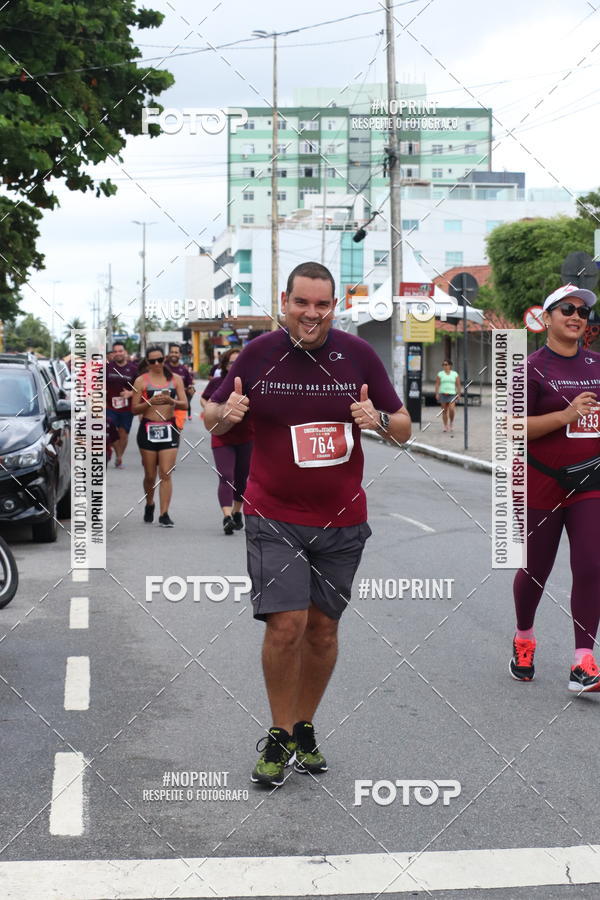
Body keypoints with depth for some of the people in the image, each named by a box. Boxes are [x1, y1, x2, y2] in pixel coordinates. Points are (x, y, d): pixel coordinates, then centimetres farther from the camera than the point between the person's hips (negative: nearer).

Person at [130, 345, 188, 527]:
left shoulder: (175, 379, 8)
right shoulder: (141, 380, 2)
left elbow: (184, 404, 2)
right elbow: (134, 409, 0)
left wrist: (170, 401, -18)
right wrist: (150, 402, -17)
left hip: (169, 429, 1)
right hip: (148, 429, 0)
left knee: (166, 474, -8)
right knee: (150, 475, 7)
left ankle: (164, 514, -7)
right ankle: (149, 505, 32)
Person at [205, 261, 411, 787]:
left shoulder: (358, 354, -1)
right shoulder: (259, 354, -3)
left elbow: (404, 428, 3)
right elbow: (212, 419, 6)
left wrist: (379, 420, -20)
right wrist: (226, 414, -18)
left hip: (341, 519, 2)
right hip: (273, 516, -2)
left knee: (322, 628, 9)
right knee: (286, 624, -11)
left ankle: (304, 729, 28)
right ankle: (279, 736, 8)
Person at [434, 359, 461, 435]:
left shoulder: (455, 374, 7)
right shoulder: (440, 374, 5)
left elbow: (458, 385, 8)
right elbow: (437, 384, 2)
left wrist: (459, 394, 1)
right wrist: (437, 394, -7)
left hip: (452, 394, -1)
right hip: (443, 394, 1)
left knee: (451, 409, -17)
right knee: (444, 411, 3)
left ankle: (451, 423, 7)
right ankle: (445, 426, 13)